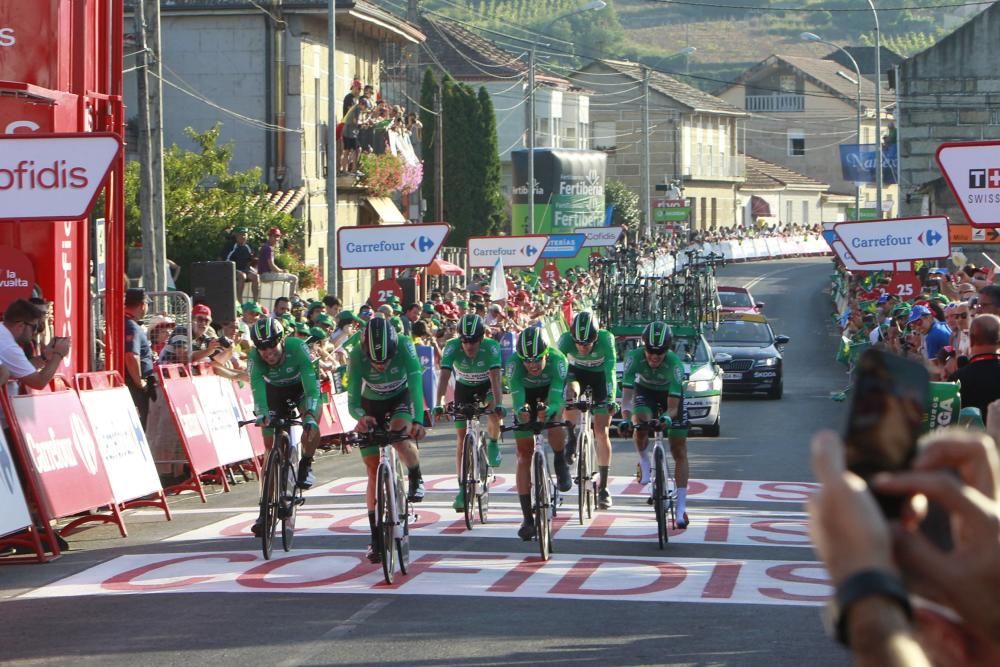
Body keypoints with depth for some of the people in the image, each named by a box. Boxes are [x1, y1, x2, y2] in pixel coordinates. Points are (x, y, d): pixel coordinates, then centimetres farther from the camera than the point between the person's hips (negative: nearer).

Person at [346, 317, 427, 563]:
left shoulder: (404, 347, -32)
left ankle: (416, 478, 0)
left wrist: (418, 420, -56)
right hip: (371, 405, 1)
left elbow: (415, 382, -42)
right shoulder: (356, 356, -31)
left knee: (400, 438, -32)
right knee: (374, 469, -4)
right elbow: (352, 401, -32)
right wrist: (360, 417, -54)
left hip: (400, 399, -1)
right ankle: (376, 538, 3)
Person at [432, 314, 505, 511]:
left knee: (494, 413, -30)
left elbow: (495, 378, -40)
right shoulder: (452, 347, -30)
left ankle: (493, 443, 4)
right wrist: (438, 405, -49)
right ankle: (462, 488, -1)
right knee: (462, 436, -6)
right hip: (463, 387, 1)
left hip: (486, 386, -1)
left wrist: (497, 404, -53)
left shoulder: (491, 347, -32)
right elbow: (444, 376, -37)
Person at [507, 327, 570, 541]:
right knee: (524, 455, -3)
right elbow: (516, 392, -43)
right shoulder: (515, 362, -33)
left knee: (555, 424, -36)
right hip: (527, 397, 1)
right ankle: (527, 518, 2)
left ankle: (561, 465, -4)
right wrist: (521, 410, -65)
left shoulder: (557, 358, -36)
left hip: (550, 395, -1)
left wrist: (547, 409, -66)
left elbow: (557, 395, -45)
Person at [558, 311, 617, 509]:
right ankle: (571, 442, -12)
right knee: (570, 393, -35)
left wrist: (610, 399, -53)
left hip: (600, 374, -1)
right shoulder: (566, 339, -32)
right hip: (577, 372, 1)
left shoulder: (606, 339, -35)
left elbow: (611, 369, -41)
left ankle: (603, 487, 2)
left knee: (601, 432, -7)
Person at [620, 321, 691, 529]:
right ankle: (644, 461, 0)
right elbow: (627, 392, -37)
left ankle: (681, 507, -1)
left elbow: (673, 406, -38)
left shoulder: (674, 363, -36)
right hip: (645, 391, 1)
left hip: (670, 394, -1)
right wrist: (626, 418, -52)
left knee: (679, 451, -5)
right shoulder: (634, 357, -32)